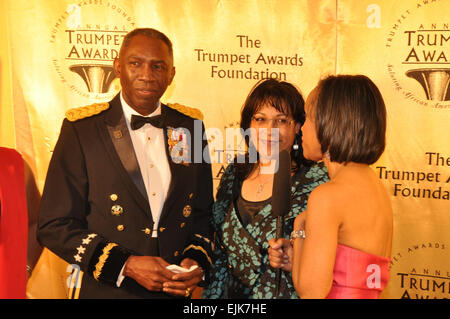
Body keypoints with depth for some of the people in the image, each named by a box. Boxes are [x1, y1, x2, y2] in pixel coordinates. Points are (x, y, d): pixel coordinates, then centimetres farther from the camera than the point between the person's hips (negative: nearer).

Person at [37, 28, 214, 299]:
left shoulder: (190, 126, 0)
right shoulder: (81, 128, -9)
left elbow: (203, 211, 8)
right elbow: (54, 225, -10)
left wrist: (197, 260, -9)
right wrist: (126, 265, -18)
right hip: (105, 290, -3)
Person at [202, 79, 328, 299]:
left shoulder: (315, 181, -16)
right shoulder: (234, 173, -1)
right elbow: (220, 254, 6)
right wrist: (212, 294, 4)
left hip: (283, 293, -4)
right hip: (232, 293, 5)